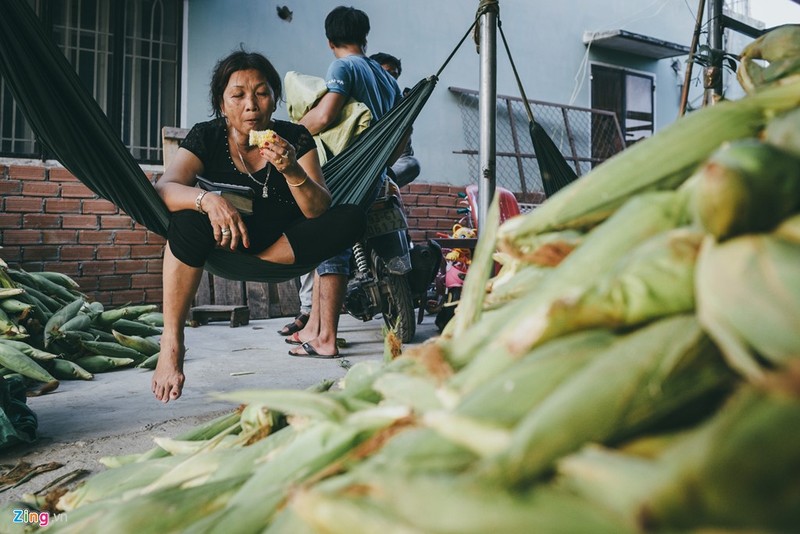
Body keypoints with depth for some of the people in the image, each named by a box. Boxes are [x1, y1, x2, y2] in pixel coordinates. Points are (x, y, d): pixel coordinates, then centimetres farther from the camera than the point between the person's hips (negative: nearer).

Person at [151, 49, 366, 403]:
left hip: (280, 244, 1)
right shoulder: (206, 138, -7)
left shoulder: (295, 138, -6)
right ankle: (170, 344, -26)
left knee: (351, 219, -21)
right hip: (223, 241, -1)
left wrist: (292, 172, -35)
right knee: (190, 217, -34)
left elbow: (319, 212, -16)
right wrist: (206, 199, -44)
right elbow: (164, 190, -23)